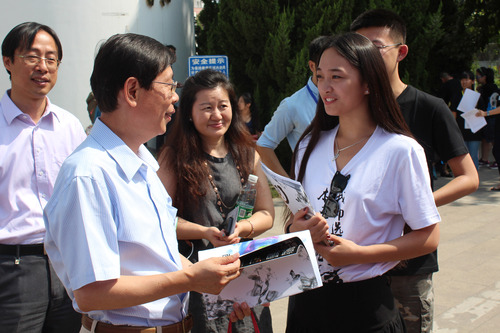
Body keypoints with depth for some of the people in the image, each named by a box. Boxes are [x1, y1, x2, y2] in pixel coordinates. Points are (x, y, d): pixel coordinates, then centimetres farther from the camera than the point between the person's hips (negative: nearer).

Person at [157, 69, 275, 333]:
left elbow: (267, 214, 9)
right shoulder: (174, 157, -2)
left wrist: (243, 228, -11)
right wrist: (204, 232, -18)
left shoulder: (247, 155, 8)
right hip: (194, 274, -3)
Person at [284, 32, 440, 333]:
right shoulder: (310, 145, 4)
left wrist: (359, 254, -19)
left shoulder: (401, 151, -11)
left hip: (366, 306, -4)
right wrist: (296, 229, -11)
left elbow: (429, 237, -10)